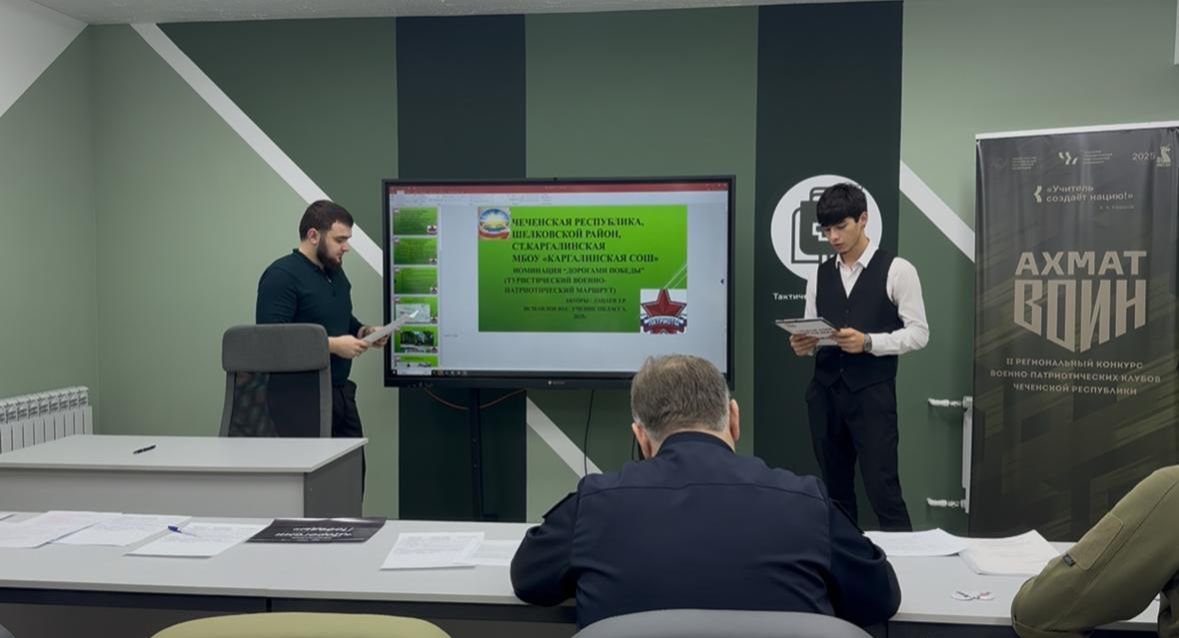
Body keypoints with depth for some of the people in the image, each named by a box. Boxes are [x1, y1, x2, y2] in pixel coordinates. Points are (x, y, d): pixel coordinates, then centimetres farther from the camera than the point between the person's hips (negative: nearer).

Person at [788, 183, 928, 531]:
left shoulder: (897, 270, -2)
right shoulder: (820, 275, 12)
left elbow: (918, 333, -5)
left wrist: (868, 342, -20)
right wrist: (802, 344, -10)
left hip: (872, 393, -5)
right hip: (824, 392, 5)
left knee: (883, 490, -6)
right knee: (836, 491, 13)